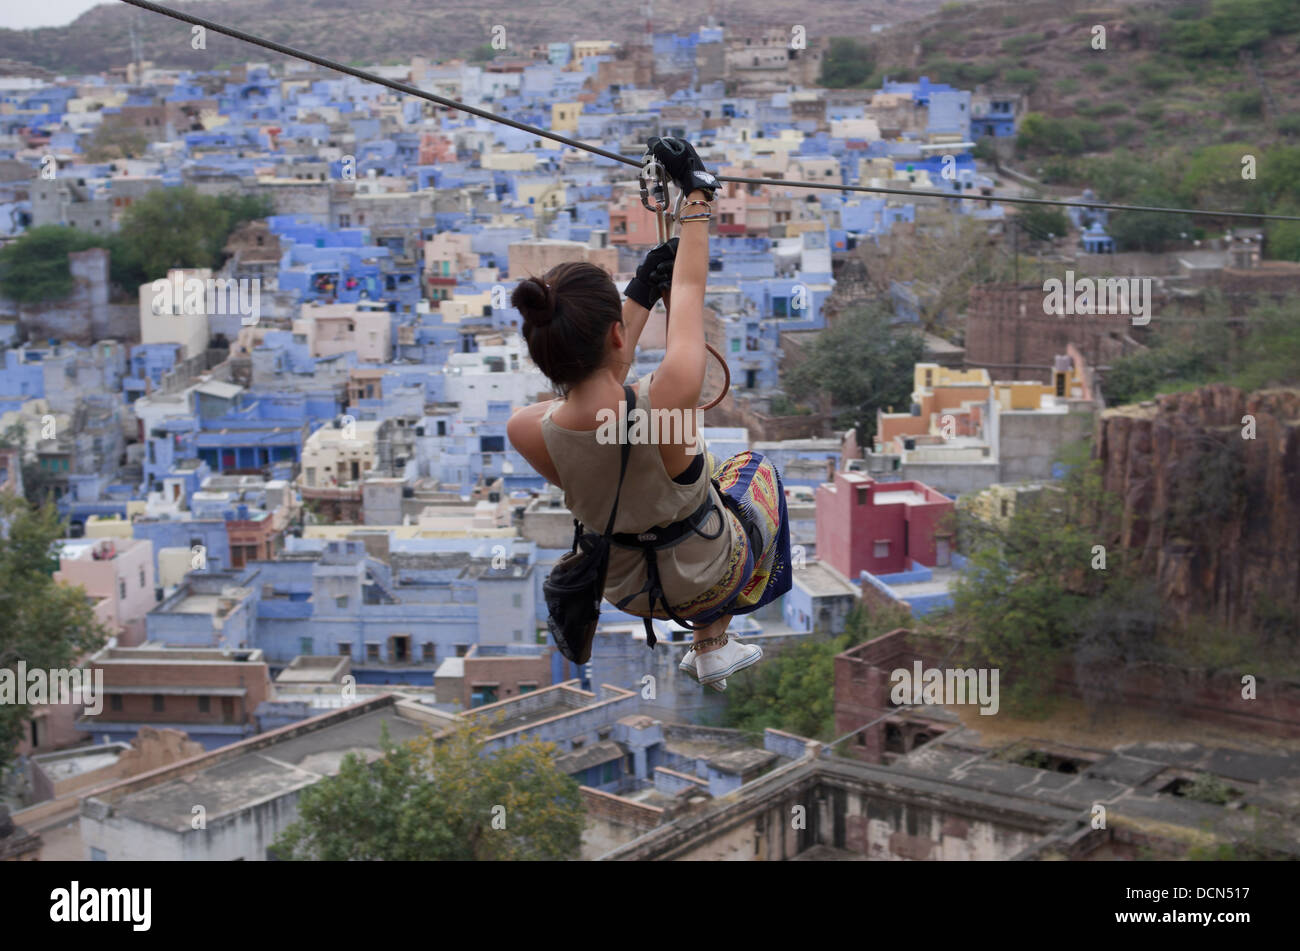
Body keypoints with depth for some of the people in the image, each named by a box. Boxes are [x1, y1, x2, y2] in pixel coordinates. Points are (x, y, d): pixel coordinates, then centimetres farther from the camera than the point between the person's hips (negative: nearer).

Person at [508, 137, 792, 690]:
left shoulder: (526, 432, -27)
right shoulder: (668, 400, -37)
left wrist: (642, 295, 4)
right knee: (756, 468, 30)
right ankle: (711, 640, 37)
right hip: (708, 582, -3)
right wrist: (696, 190, -5)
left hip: (625, 590, 3)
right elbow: (690, 287, -20)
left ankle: (710, 648, 38)